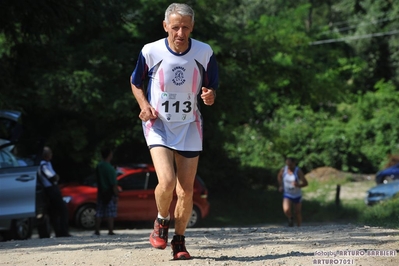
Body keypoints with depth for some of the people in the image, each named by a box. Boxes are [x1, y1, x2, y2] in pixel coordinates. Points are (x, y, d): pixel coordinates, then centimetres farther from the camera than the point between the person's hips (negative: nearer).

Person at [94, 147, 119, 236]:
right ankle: (110, 231, -5)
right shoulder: (110, 168, -17)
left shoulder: (98, 166, 5)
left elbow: (98, 181, 12)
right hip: (110, 193, -7)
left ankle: (97, 230, 12)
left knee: (99, 213, 10)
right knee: (110, 214, -3)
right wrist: (116, 195, -16)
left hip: (101, 193, 7)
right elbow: (114, 184, -19)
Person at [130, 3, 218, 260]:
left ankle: (179, 241, 22)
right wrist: (145, 106, -12)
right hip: (158, 125, -2)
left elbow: (212, 89, 4)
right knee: (167, 181, -20)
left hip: (189, 127, 2)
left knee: (186, 191, 1)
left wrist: (210, 97, -20)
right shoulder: (150, 52, -12)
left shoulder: (204, 53, -9)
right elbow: (136, 83, 6)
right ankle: (162, 221, 10)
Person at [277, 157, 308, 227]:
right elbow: (279, 177, 14)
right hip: (287, 195, 1)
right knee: (286, 210, -22)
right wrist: (281, 186, 5)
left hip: (297, 195, -1)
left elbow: (305, 183, -17)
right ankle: (290, 218, 11)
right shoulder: (283, 170, -10)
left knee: (297, 212, 10)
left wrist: (298, 185, -35)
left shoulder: (298, 171, -19)